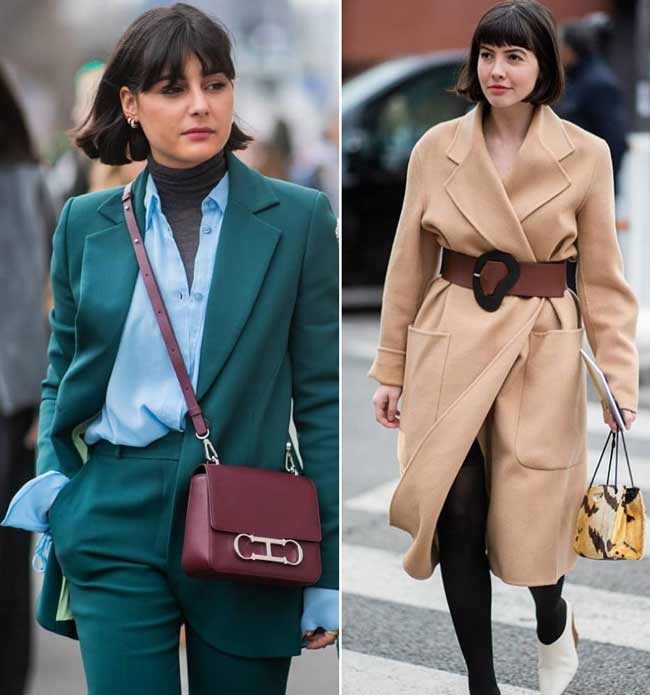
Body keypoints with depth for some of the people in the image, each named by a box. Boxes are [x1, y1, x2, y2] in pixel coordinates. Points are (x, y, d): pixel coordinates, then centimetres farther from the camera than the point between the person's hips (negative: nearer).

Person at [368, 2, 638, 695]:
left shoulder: (586, 155, -2)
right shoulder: (436, 148, 1)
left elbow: (602, 279, 2)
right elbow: (409, 267, 7)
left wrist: (619, 378, -6)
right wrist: (391, 369, 8)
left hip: (543, 351, -1)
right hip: (450, 346, 1)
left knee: (528, 515, 0)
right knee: (457, 517, -2)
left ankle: (553, 623, 36)